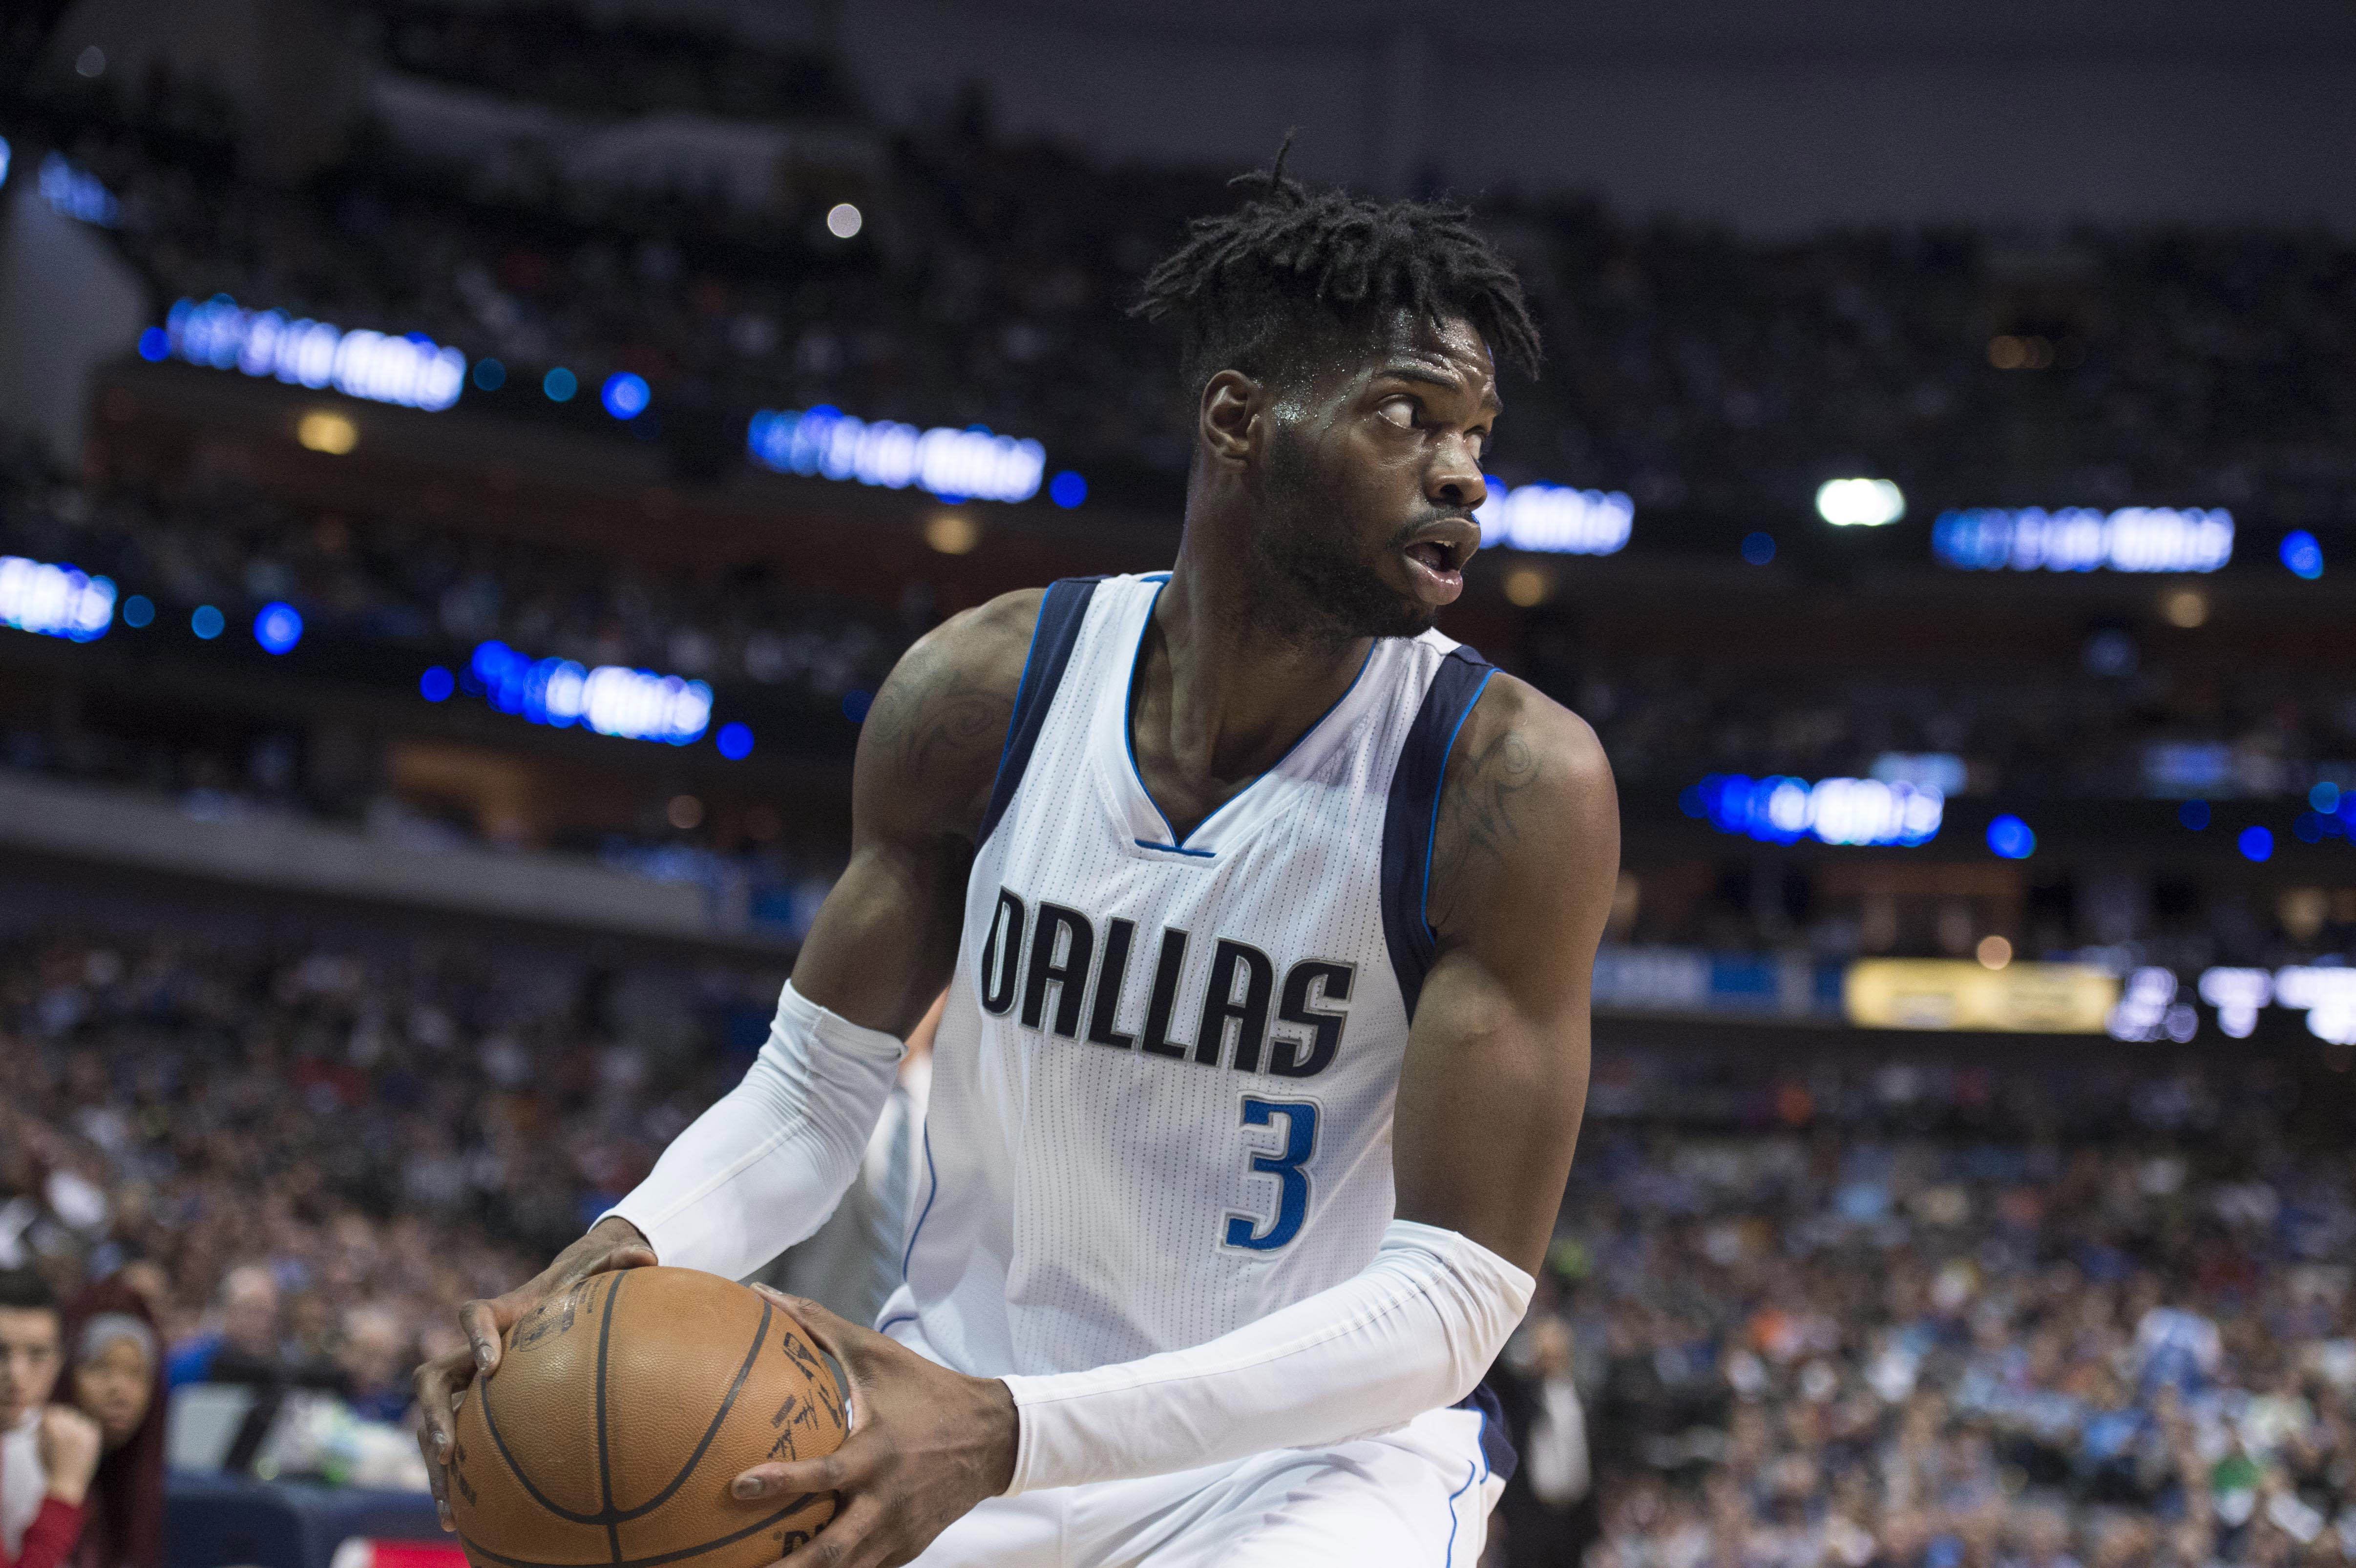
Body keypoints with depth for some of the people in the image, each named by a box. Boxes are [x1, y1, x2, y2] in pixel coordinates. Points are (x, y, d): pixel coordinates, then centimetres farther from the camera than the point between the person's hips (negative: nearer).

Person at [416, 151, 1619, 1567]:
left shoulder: (1519, 784, -17)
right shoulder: (983, 692, -7)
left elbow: (1454, 1298, -20)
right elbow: (815, 1092, 3)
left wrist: (1010, 1438, -30)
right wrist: (627, 1252, -20)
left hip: (1319, 1446, -3)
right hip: (964, 1408, 4)